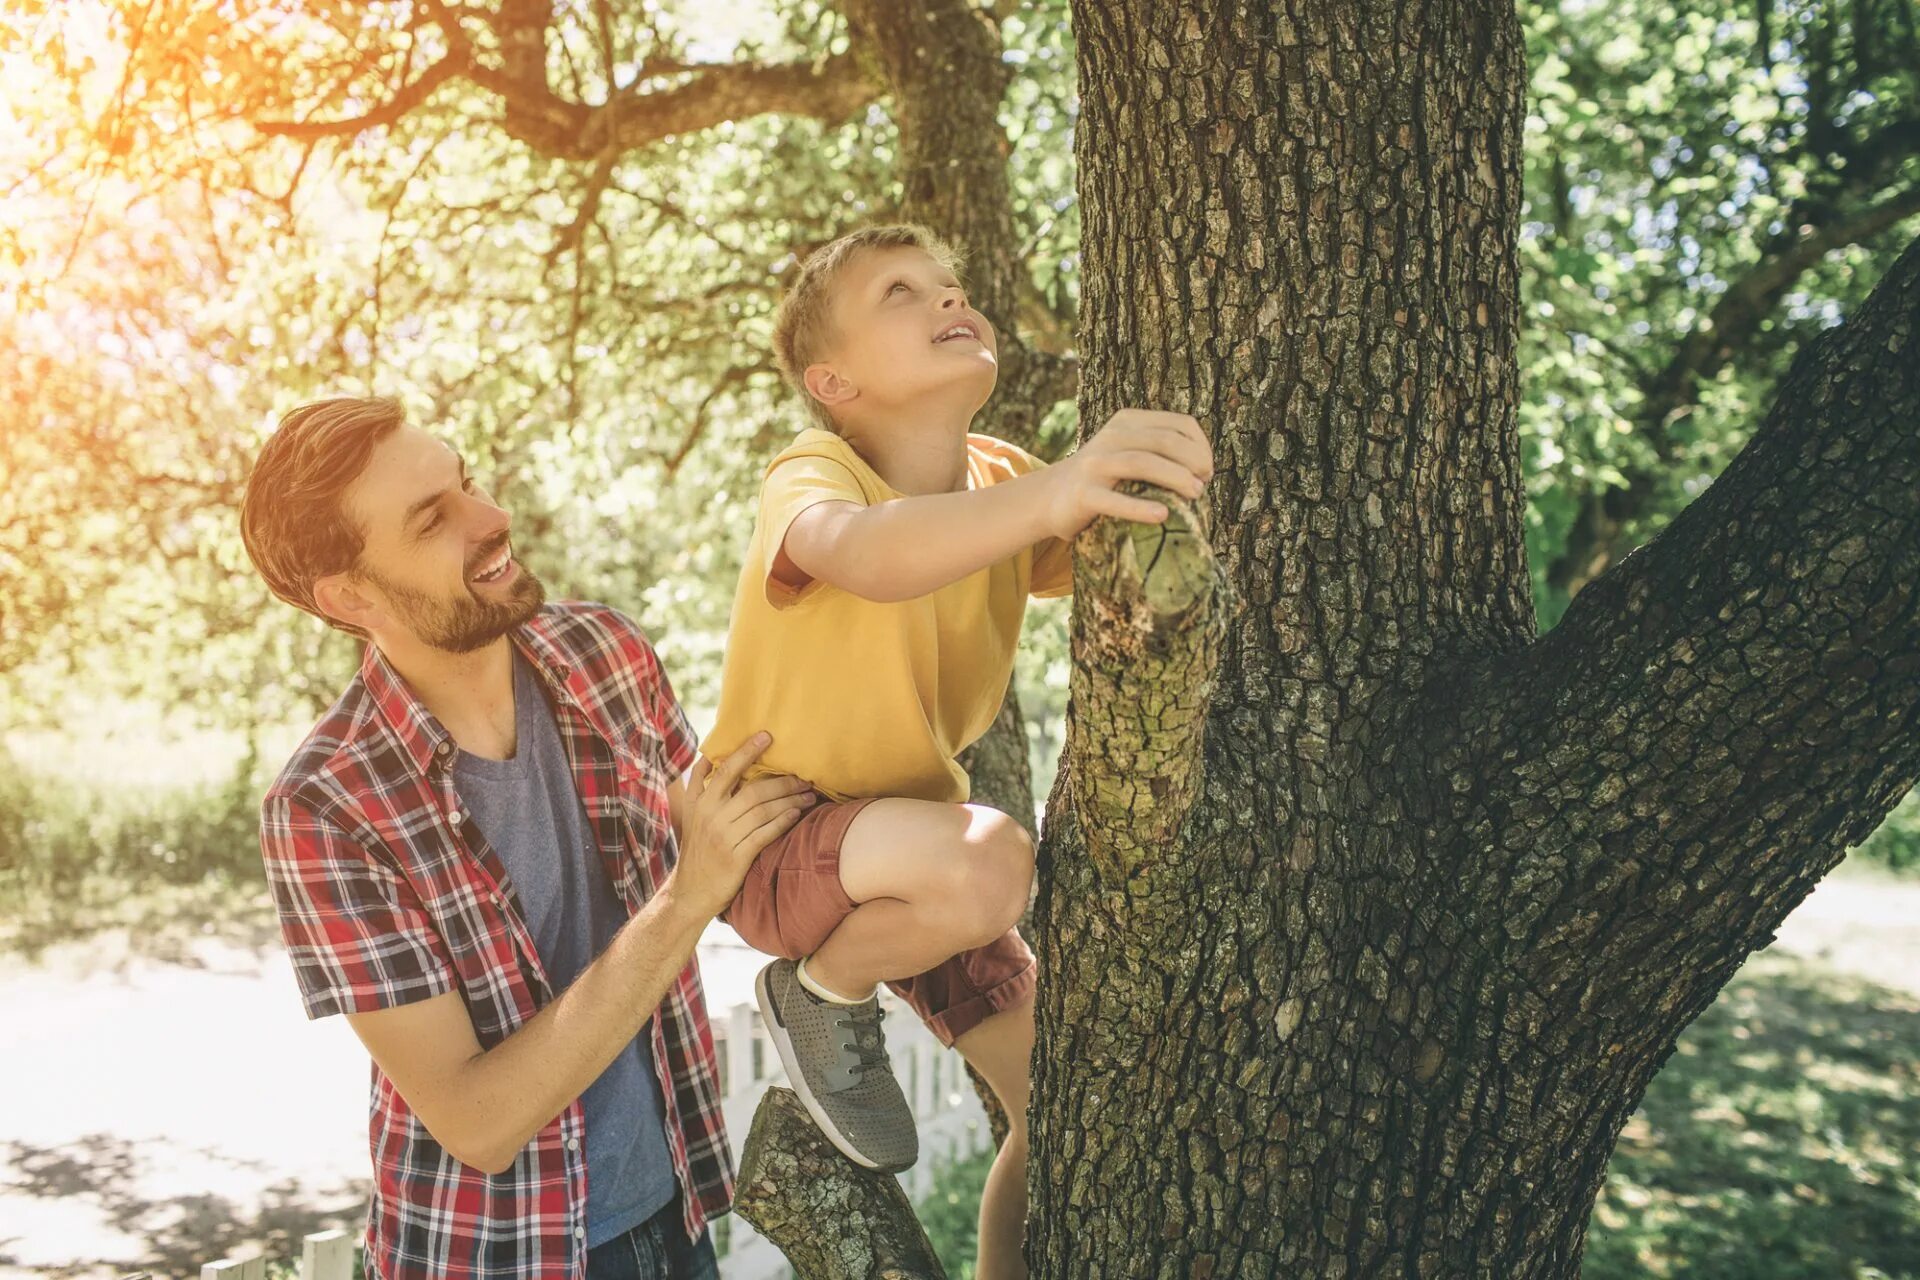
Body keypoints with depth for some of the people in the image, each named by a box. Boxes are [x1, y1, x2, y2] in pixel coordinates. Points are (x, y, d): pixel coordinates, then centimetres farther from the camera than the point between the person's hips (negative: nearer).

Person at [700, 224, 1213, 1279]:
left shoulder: (1003, 483, -2)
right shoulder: (810, 477, -23)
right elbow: (864, 554, -47)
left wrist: (1180, 495, -34)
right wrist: (1050, 493, -64)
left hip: (911, 851, 6)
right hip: (773, 841, -6)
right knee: (985, 863, -36)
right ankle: (820, 994, -6)